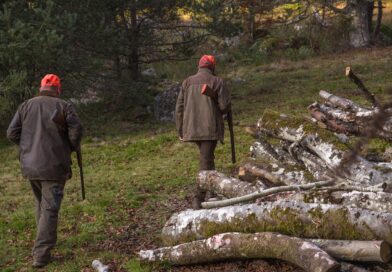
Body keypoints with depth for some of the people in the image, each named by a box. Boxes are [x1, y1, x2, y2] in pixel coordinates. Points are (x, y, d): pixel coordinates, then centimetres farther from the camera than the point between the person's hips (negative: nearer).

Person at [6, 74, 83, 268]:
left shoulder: (26, 106, 7)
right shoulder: (63, 106, -4)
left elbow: (12, 133, 2)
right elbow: (76, 129, -14)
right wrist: (71, 148, 5)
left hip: (29, 166, 4)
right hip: (53, 166, -4)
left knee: (41, 203, 24)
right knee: (50, 209, -2)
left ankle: (45, 241, 35)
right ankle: (41, 255, -8)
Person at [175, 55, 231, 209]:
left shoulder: (187, 82, 10)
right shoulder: (217, 82, -1)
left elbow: (179, 108, 7)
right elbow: (225, 105, -8)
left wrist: (180, 131, 12)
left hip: (191, 128, 4)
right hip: (210, 128, -4)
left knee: (206, 157, 23)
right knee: (205, 161, -3)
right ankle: (198, 199, -9)